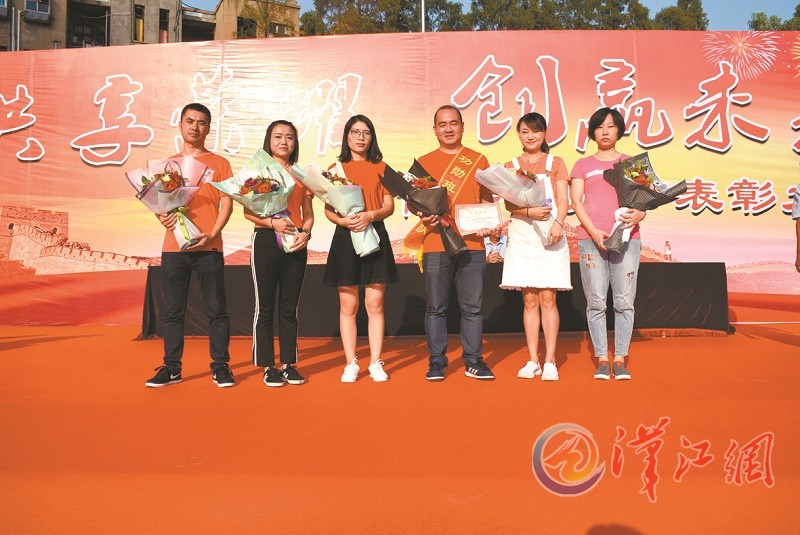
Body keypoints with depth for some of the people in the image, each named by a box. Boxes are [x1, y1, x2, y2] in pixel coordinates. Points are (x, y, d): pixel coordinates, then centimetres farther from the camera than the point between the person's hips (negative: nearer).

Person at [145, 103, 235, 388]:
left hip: (209, 247, -2)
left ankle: (220, 366, 8)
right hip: (173, 247, 3)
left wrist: (212, 235, -12)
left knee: (216, 309, 0)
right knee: (173, 310, 5)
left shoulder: (219, 163, 8)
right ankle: (171, 367, 13)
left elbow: (226, 203, 2)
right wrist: (162, 215, -8)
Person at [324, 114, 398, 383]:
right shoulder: (336, 168, 8)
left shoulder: (380, 168, 9)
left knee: (375, 304, 1)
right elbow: (328, 209, 4)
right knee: (348, 305, 2)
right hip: (345, 237, 0)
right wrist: (344, 220, -17)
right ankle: (351, 364, 11)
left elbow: (389, 206, 4)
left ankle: (375, 363, 10)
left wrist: (370, 215, -16)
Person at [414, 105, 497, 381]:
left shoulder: (478, 160, 13)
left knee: (472, 306, 3)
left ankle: (473, 361, 12)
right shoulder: (424, 162, 12)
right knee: (436, 307, 3)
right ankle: (436, 361, 12)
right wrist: (423, 214, -10)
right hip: (435, 245, 0)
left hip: (472, 244, 0)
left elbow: (487, 200, 15)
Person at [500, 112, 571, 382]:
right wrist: (529, 211, -19)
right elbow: (509, 204, 1)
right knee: (529, 300, 2)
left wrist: (558, 223, -20)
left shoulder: (555, 163, 10)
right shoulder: (510, 166, 11)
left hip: (550, 234, -1)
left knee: (548, 297, -4)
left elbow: (563, 201, 0)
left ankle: (550, 361, 1)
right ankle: (532, 361, 8)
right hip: (522, 235, 1)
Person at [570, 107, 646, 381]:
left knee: (624, 301, -3)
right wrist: (593, 231, -11)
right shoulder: (583, 165, 16)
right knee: (596, 302, -2)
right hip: (590, 238, 0)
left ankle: (620, 360, 5)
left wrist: (640, 214, -12)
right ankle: (602, 360, 5)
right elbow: (576, 200, 5)